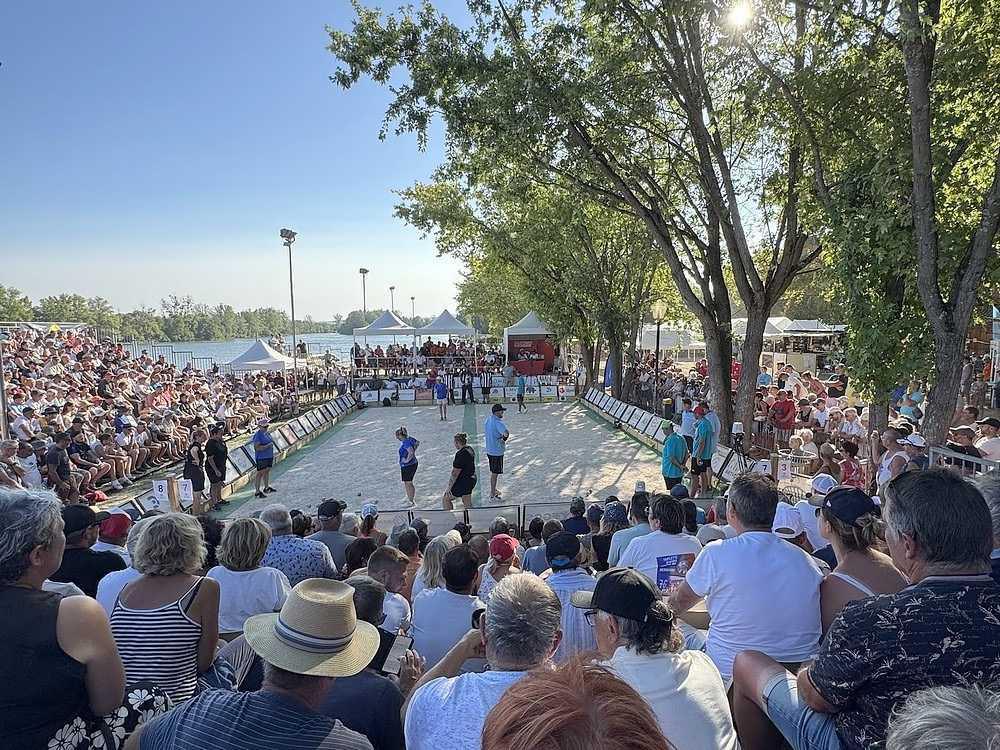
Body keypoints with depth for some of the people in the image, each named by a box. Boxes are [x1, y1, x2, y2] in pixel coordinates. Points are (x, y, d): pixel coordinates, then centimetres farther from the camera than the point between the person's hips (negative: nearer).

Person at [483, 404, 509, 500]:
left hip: (489, 450, 9)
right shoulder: (498, 422, -24)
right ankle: (492, 494, 11)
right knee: (495, 473, 2)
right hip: (497, 451, -9)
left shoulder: (488, 419, 4)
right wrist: (505, 438, -18)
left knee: (493, 472, 22)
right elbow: (506, 433, -39)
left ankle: (493, 490, 36)